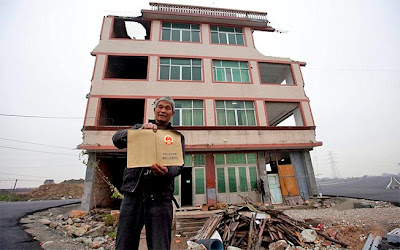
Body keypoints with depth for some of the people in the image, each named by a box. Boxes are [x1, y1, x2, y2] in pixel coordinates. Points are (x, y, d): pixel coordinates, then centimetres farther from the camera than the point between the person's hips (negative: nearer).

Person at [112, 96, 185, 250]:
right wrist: (140, 130, -18)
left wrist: (166, 172, -21)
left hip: (160, 196, -1)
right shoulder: (139, 127, 17)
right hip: (133, 192, 1)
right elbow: (117, 140, 0)